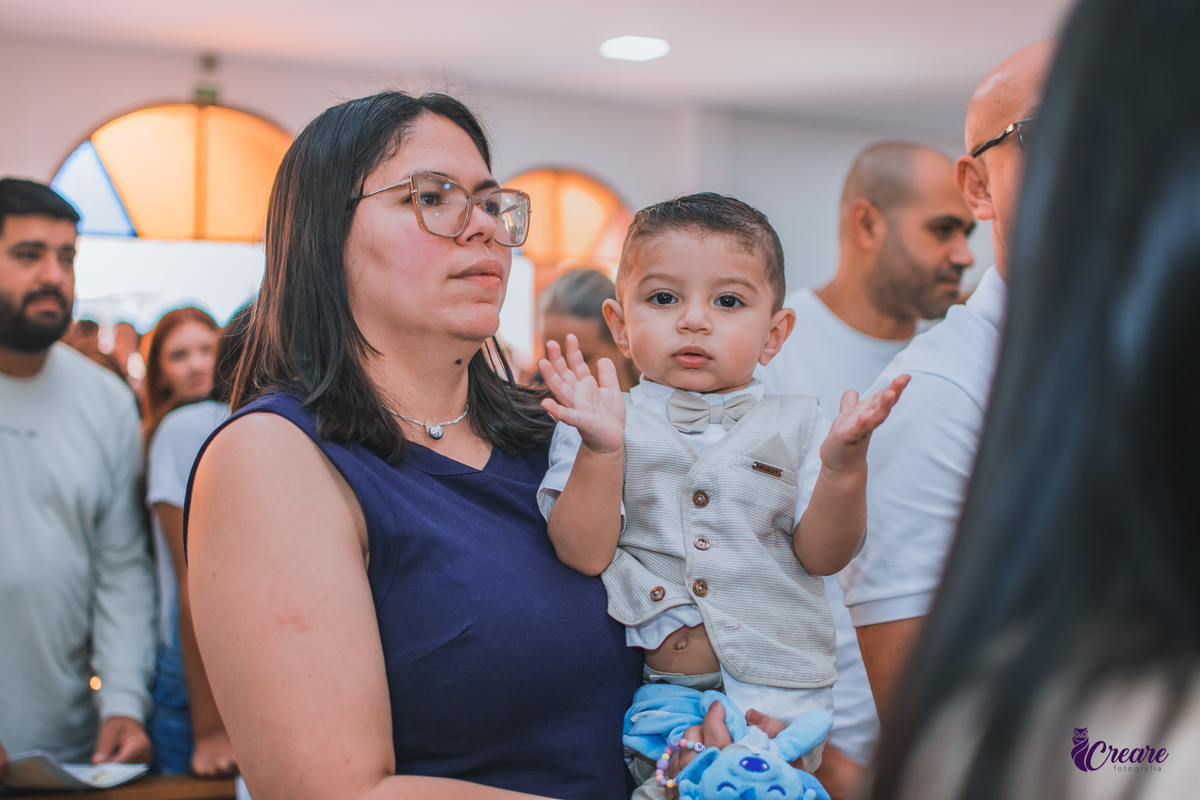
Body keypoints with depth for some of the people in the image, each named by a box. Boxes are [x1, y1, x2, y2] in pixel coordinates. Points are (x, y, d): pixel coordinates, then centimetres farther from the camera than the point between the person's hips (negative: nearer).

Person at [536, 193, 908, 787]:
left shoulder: (793, 425, 7)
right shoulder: (595, 425, 1)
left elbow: (821, 556, 1)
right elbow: (584, 555, -9)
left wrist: (844, 464, -15)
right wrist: (601, 449, -22)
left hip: (772, 689, 1)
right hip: (640, 687, -1)